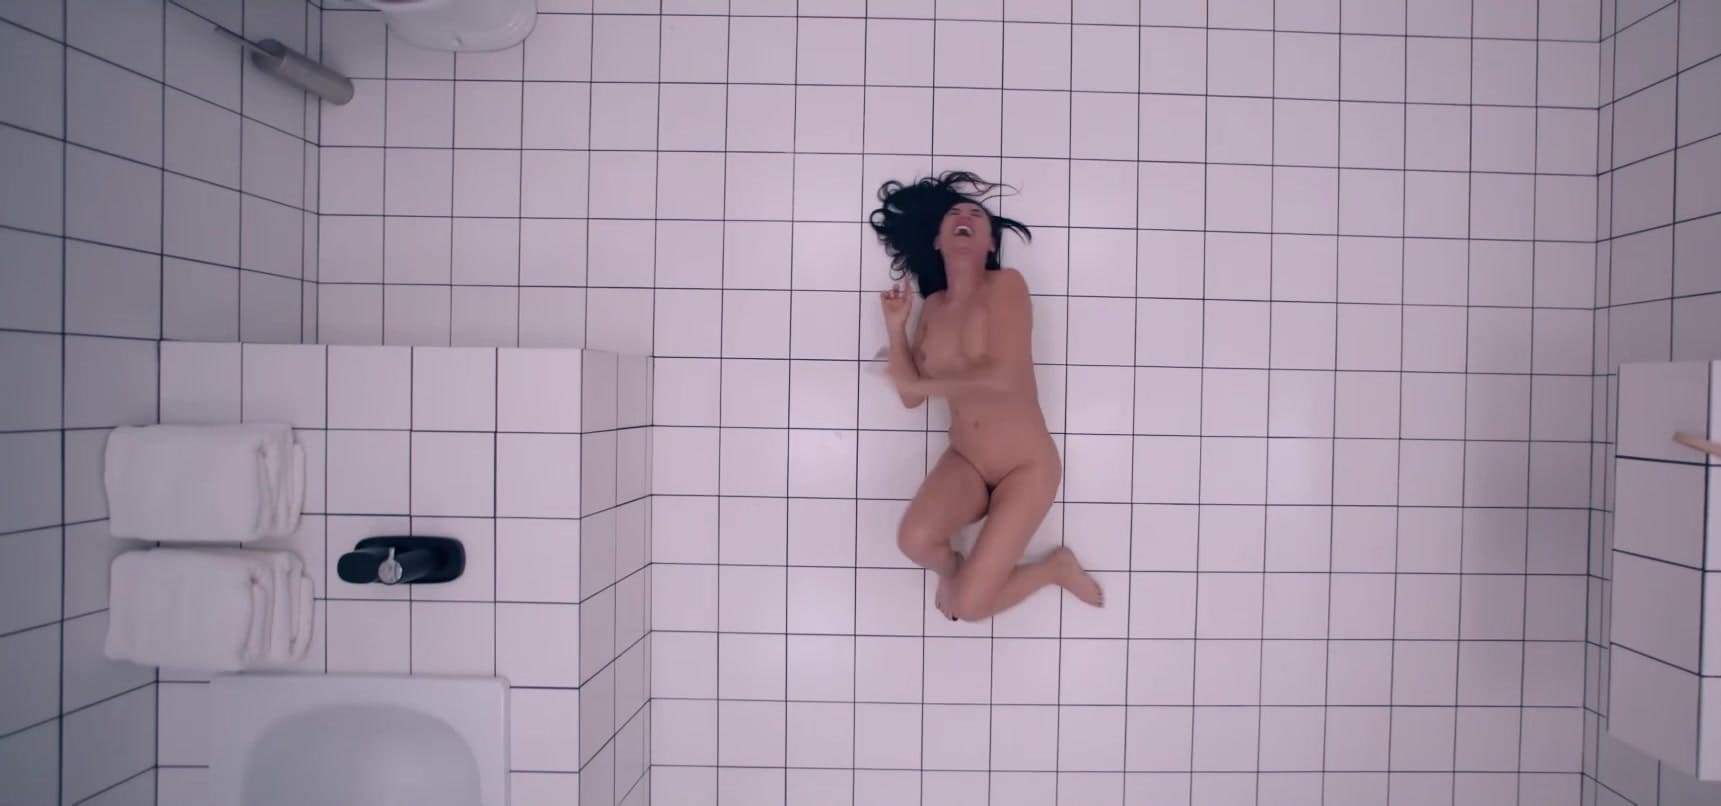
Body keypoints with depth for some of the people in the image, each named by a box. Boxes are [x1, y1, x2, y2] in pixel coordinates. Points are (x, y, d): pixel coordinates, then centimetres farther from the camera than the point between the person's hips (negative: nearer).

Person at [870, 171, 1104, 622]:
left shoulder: (1005, 285, -15)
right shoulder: (933, 307, 3)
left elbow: (1002, 377, -28)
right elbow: (910, 398, 4)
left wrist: (920, 382, -15)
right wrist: (895, 326, -8)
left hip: (1026, 468, -4)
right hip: (965, 463, 4)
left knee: (970, 605, -13)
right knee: (915, 540, -26)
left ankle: (1055, 567, 17)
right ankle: (952, 568, 12)